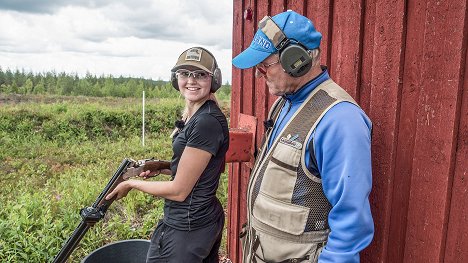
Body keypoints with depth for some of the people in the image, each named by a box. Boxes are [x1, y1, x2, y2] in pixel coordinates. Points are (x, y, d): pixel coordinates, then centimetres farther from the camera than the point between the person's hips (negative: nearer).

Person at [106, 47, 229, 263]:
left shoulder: (207, 122, -24)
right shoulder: (193, 115, 5)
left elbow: (179, 190, -19)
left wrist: (132, 184, -6)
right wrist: (159, 168, 7)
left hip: (185, 229, -9)